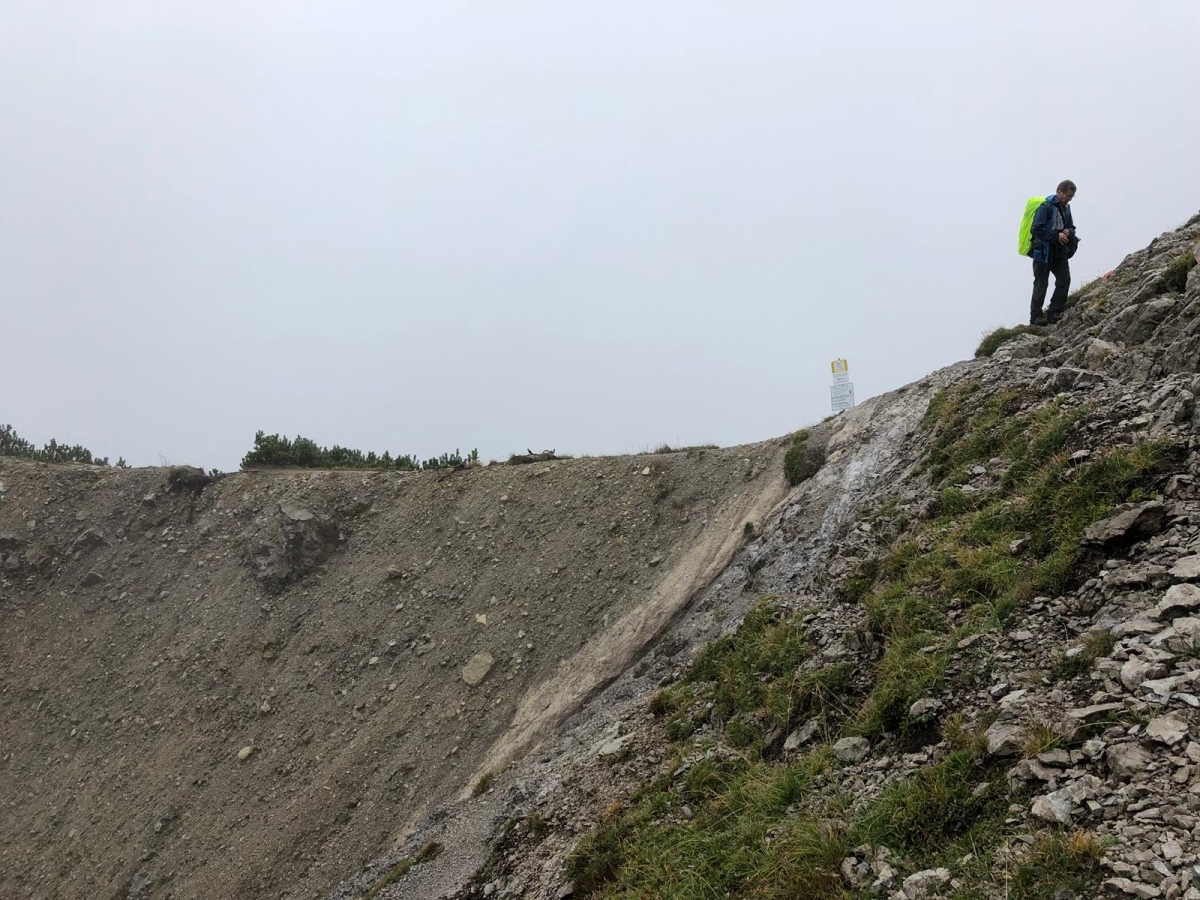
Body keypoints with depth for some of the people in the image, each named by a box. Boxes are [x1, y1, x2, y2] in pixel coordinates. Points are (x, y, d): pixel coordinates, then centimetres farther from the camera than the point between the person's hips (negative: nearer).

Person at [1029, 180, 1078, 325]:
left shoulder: (1066, 208, 11)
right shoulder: (1046, 207, -14)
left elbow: (1071, 227, 20)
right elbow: (1037, 229, -21)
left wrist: (1068, 232, -5)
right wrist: (1057, 236, -19)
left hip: (1059, 252, 8)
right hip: (1043, 251, -7)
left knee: (1065, 280, -1)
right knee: (1041, 284, -4)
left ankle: (1054, 313, 6)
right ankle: (1036, 317, 1)